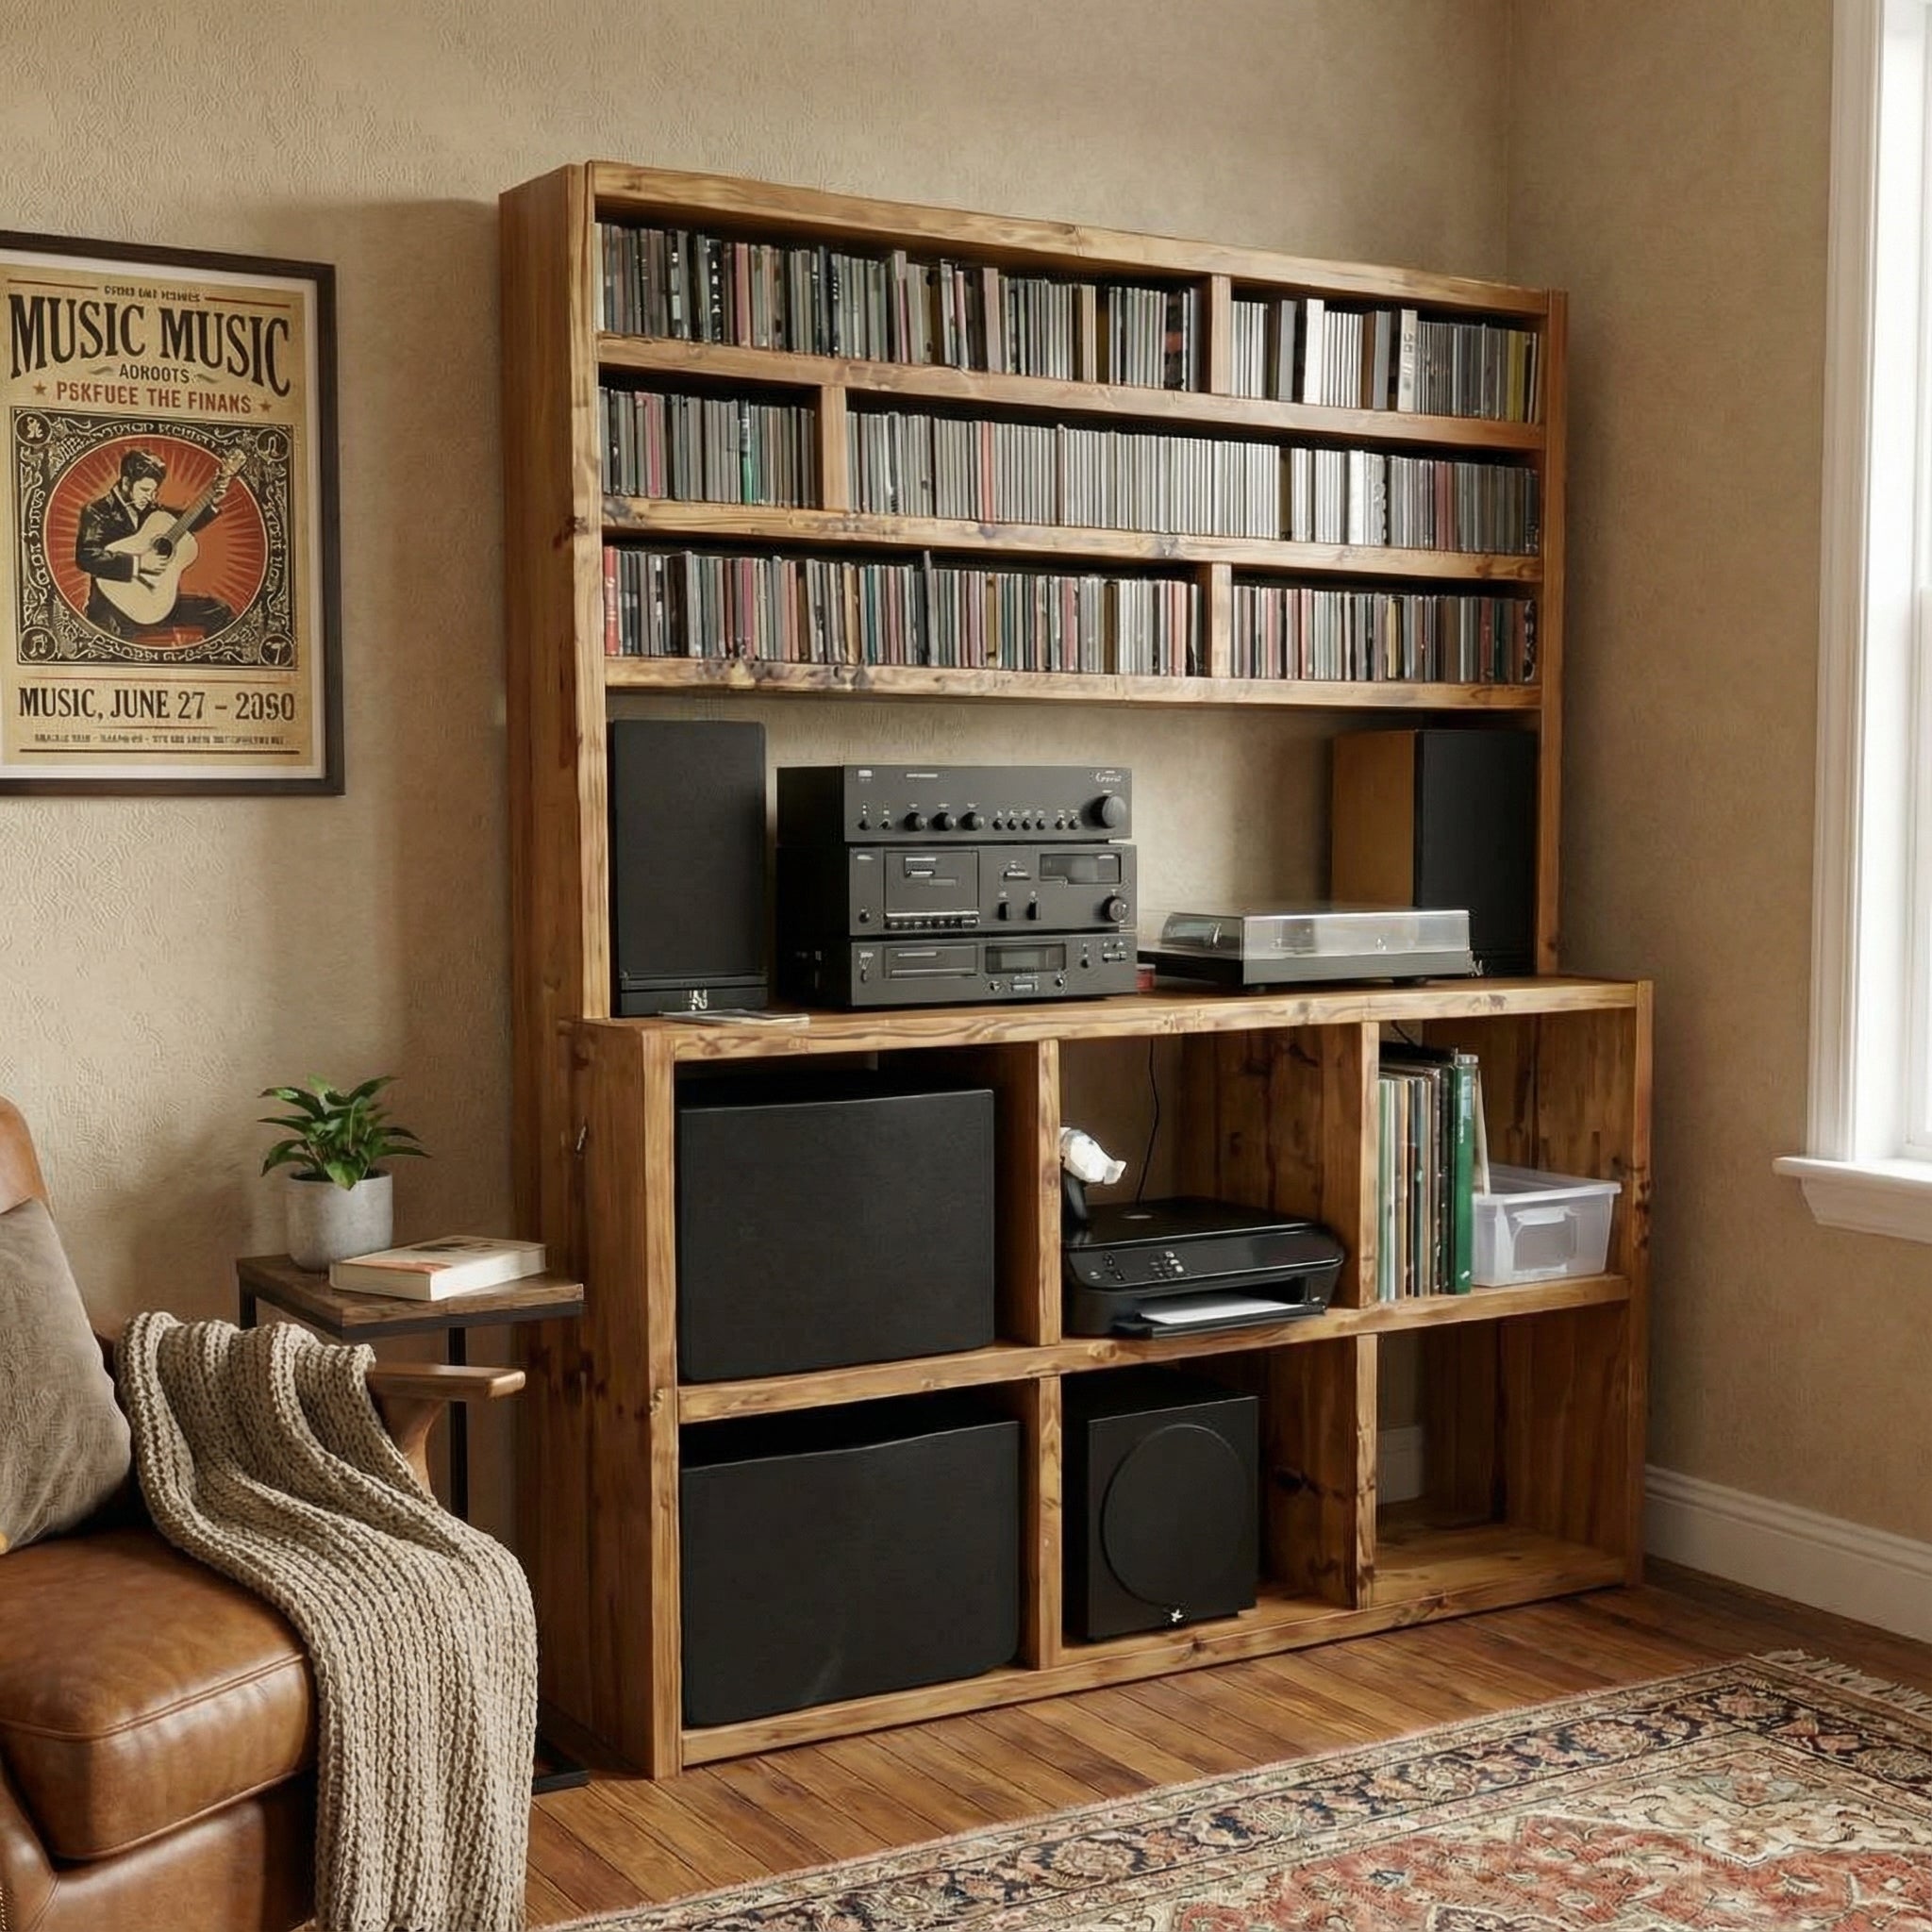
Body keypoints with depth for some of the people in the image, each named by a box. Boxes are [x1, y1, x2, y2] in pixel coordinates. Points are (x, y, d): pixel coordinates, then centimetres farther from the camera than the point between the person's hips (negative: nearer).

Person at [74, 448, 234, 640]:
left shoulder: (150, 509, 11)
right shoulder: (98, 512, -8)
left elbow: (186, 523, 26)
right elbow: (85, 558, -23)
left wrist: (213, 502, 9)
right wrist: (138, 563, -26)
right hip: (116, 603, -7)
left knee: (220, 612, 1)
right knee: (120, 628, -43)